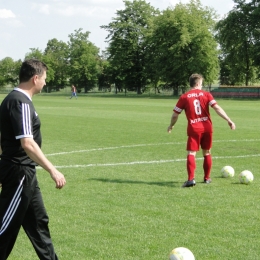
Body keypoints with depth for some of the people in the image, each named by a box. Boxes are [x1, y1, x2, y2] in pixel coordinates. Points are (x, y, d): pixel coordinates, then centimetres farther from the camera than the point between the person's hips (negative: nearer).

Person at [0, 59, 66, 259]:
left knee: (38, 221, 18)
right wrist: (52, 170, -27)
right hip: (19, 173, -10)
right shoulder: (21, 102, -19)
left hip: (24, 174, 10)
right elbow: (27, 143, -28)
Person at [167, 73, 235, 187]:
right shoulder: (206, 94, 4)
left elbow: (175, 115, 4)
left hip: (194, 129, -2)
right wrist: (229, 120, -9)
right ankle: (207, 178, 26)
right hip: (207, 127, 2)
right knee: (207, 153, 18)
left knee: (191, 154, -5)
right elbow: (217, 108, -8)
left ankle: (191, 179, -22)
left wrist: (171, 126, 22)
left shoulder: (184, 97, 1)